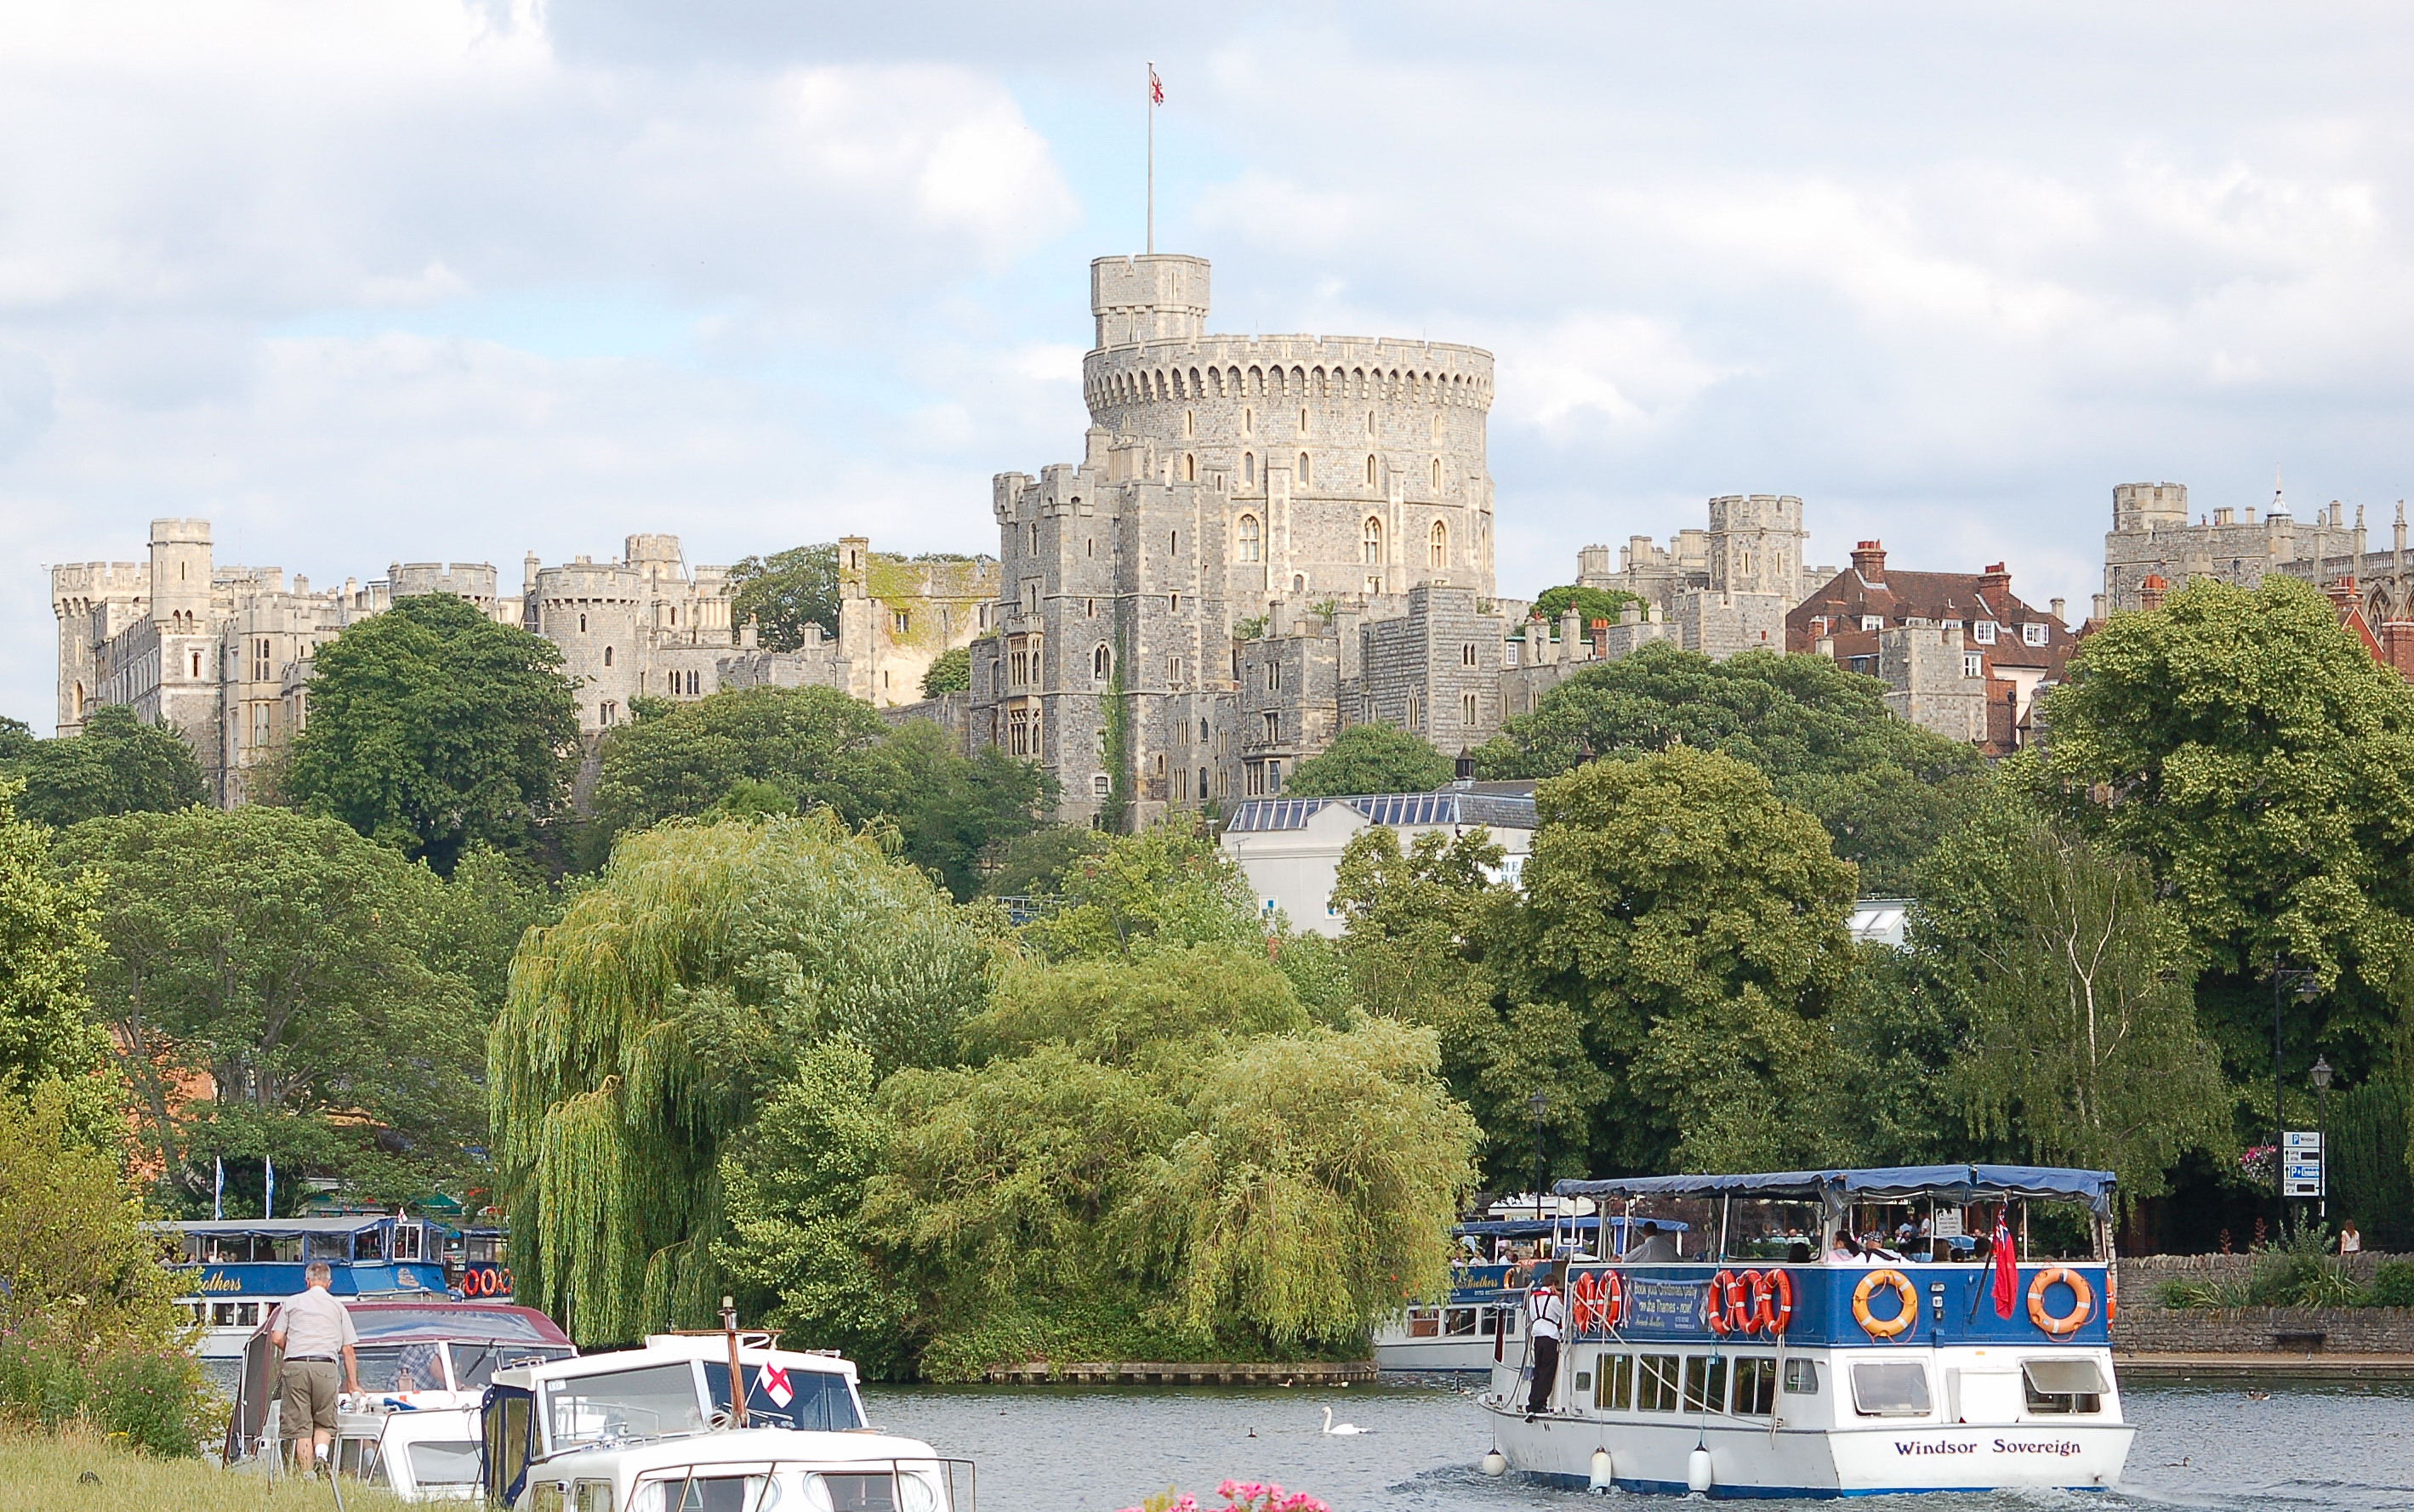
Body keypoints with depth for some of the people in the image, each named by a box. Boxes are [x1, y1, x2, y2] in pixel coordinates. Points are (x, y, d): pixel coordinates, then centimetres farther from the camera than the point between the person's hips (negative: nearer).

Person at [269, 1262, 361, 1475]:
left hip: (295, 1366, 0)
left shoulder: (292, 1303, 14)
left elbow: (276, 1339, 9)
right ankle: (321, 1452, -20)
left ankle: (306, 1473, -5)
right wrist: (353, 1385, 19)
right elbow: (348, 1349, 14)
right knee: (325, 1423, 10)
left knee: (300, 1425, 2)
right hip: (325, 1366, 0)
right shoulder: (337, 1306, 16)